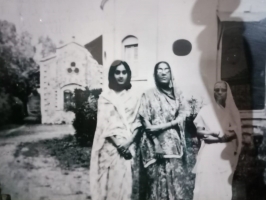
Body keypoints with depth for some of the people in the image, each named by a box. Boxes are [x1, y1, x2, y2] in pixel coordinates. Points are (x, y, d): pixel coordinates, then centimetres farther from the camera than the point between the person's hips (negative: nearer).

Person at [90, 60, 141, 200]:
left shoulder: (133, 97, 10)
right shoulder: (105, 97, 3)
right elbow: (103, 123, -4)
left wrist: (129, 141, -11)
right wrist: (119, 143, -13)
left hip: (128, 146, 2)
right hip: (110, 146, -2)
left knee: (125, 182, 3)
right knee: (109, 182, 0)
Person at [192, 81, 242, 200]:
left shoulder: (233, 111, 10)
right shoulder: (205, 110, 6)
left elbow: (235, 133, 1)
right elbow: (199, 131, 1)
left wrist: (214, 137, -14)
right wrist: (222, 135, -12)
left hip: (226, 154, 1)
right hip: (208, 154, -1)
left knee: (223, 186, 1)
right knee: (206, 186, -7)